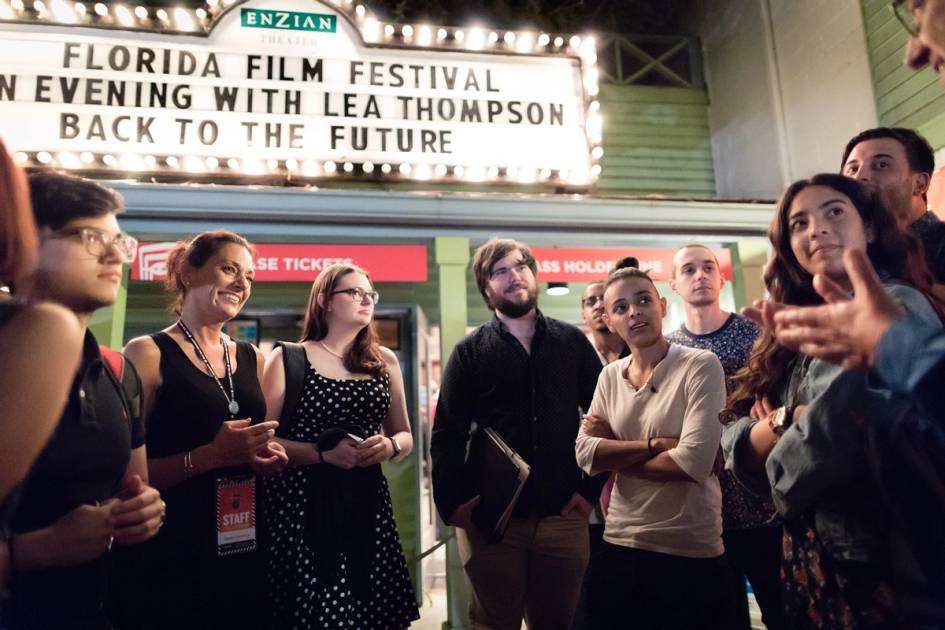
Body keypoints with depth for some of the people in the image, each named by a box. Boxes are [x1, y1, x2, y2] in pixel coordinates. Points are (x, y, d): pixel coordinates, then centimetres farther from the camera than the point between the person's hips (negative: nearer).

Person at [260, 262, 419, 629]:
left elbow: (405, 435, 16)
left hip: (368, 504, 4)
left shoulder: (385, 361, 10)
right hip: (301, 506, -3)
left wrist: (389, 446, -6)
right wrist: (324, 452, -17)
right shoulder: (288, 359, 0)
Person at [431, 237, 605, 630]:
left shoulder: (572, 342, 6)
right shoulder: (469, 352, 2)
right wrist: (453, 503, -11)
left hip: (563, 515, 1)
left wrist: (591, 488, -1)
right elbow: (446, 436, -2)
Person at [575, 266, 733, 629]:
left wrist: (613, 452, -9)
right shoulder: (609, 376, 5)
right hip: (619, 545, 5)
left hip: (690, 553, -5)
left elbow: (696, 460, -21)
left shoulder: (701, 365, -11)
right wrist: (656, 443, -16)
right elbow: (585, 453, -5)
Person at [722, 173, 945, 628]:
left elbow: (836, 436, -27)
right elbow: (736, 445, 2)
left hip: (881, 566, -7)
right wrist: (791, 418, -17)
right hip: (812, 564, 7)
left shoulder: (896, 305, -15)